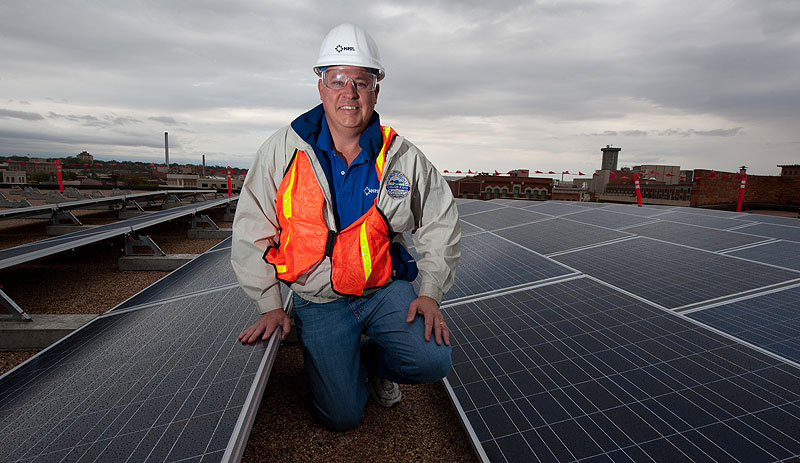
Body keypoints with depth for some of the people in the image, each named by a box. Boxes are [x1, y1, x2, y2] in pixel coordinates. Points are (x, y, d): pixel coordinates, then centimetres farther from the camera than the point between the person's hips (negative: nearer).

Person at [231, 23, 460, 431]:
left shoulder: (403, 157, -5)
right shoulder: (283, 150, -8)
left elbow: (440, 225, 3)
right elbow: (252, 231, -2)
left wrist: (430, 293, -5)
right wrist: (270, 305, -4)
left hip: (386, 288, 1)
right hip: (318, 301, -1)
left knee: (431, 361, -20)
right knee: (341, 416, -5)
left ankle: (373, 357, 14)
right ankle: (342, 361, 29)